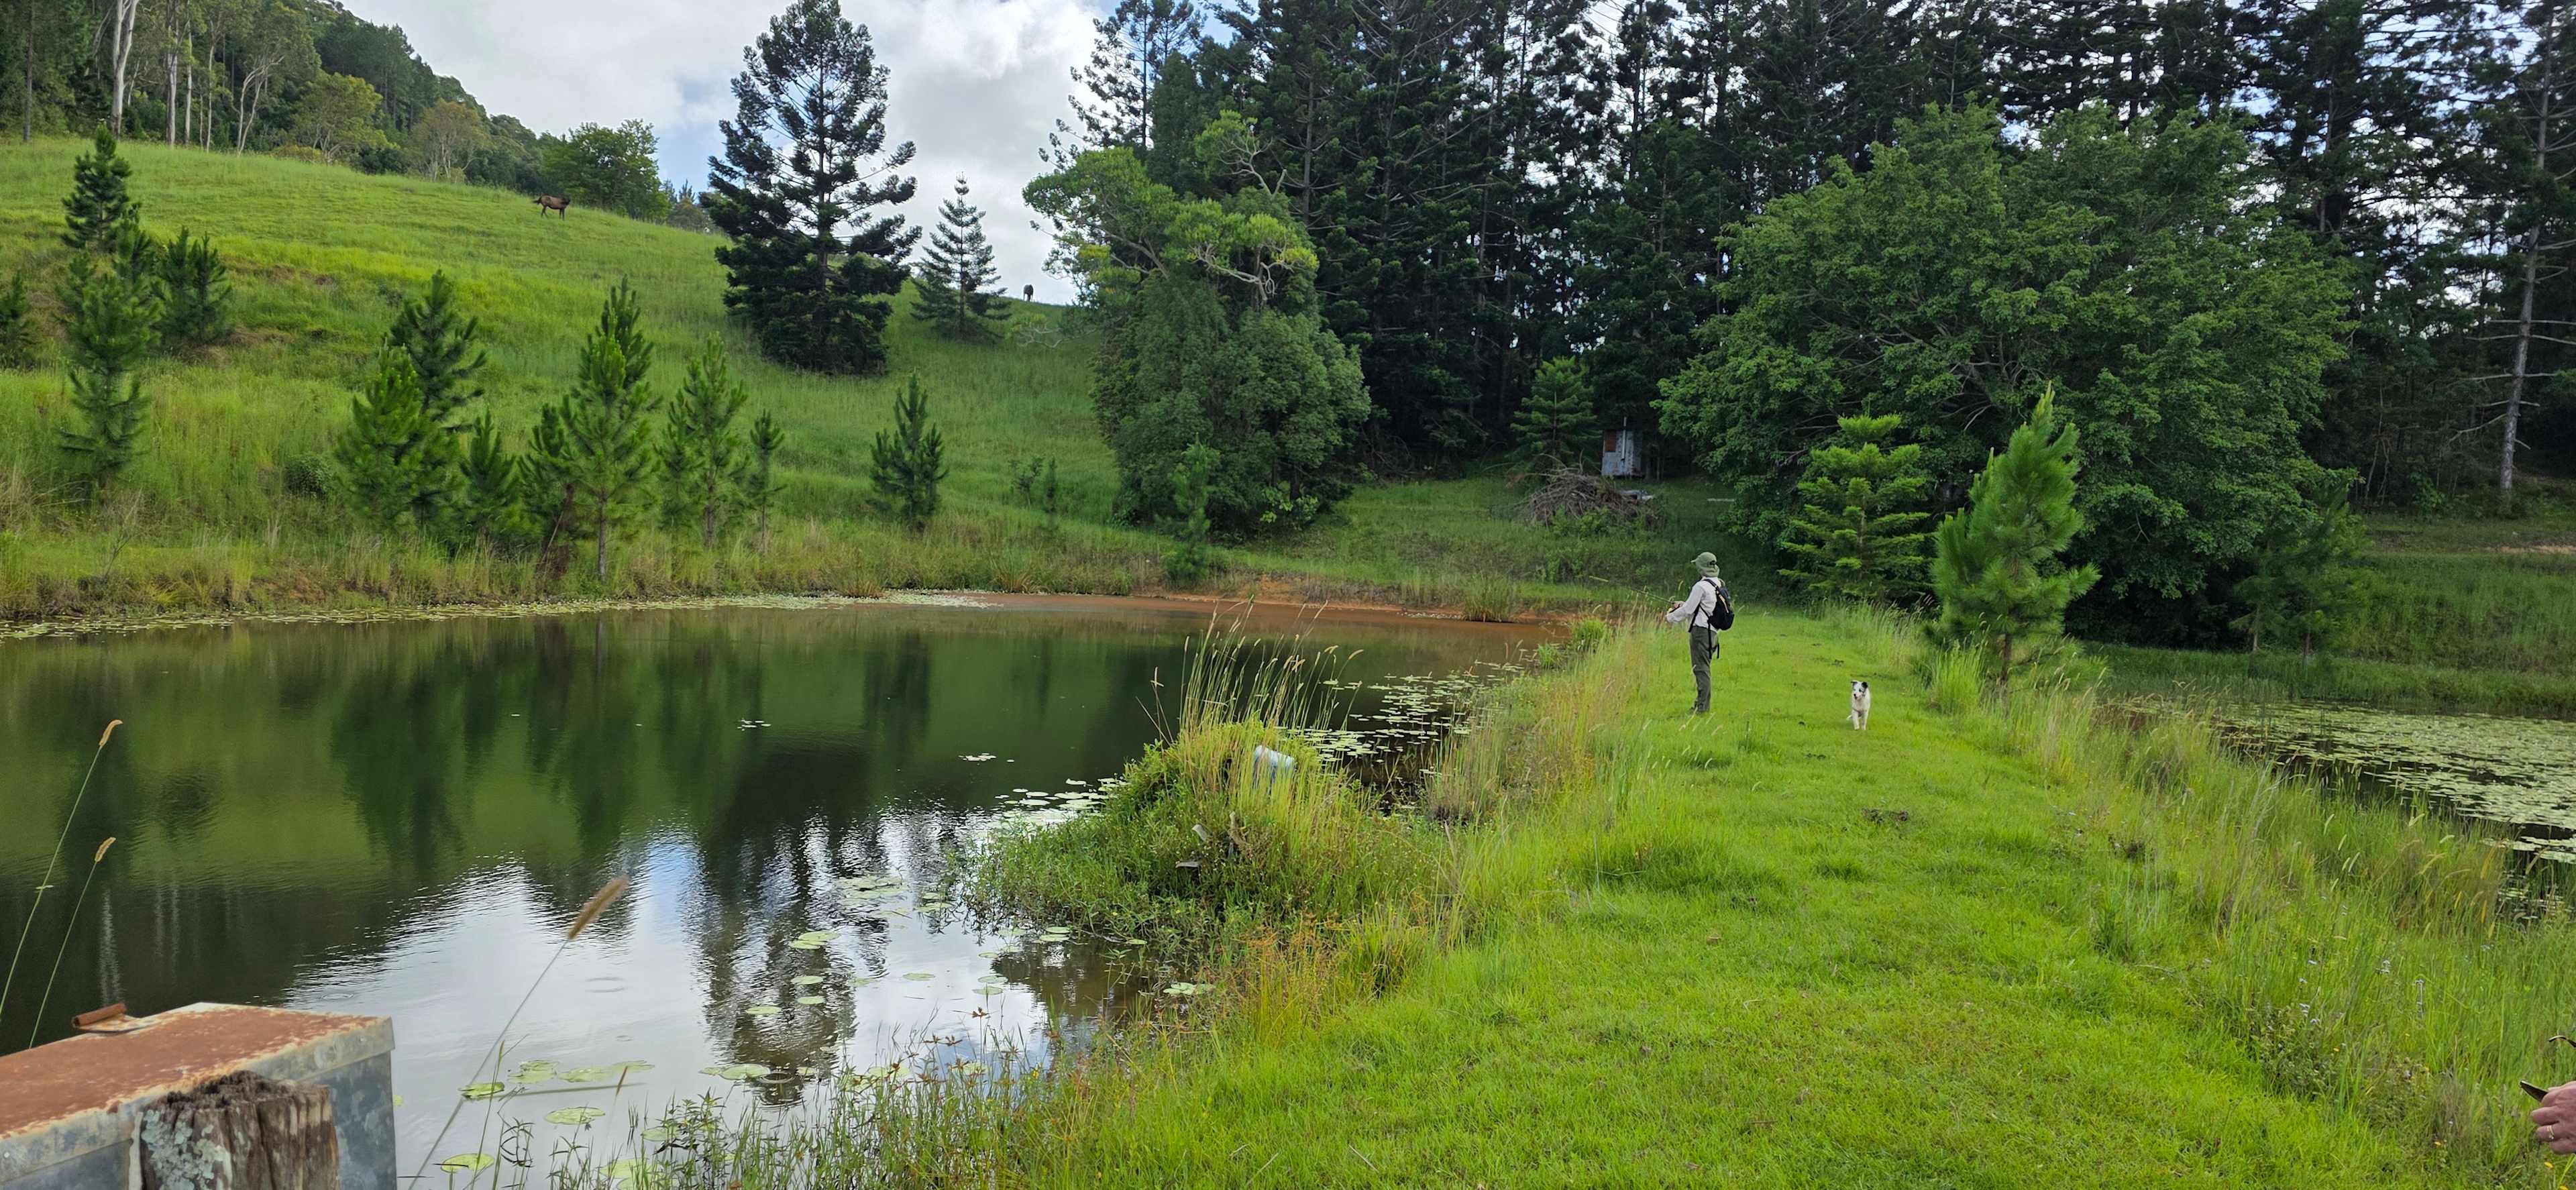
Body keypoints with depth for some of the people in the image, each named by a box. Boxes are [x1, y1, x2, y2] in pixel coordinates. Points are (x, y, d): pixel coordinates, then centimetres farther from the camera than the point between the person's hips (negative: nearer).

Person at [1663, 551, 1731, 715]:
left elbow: (1688, 610, -11)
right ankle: (1702, 703, 18)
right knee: (1703, 668, 14)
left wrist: (1670, 618, 5)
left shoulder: (1701, 587, -15)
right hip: (1713, 632, 9)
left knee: (1701, 669, -7)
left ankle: (1702, 707, -7)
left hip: (1701, 630, -9)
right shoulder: (1720, 585, 12)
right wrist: (1683, 604, 22)